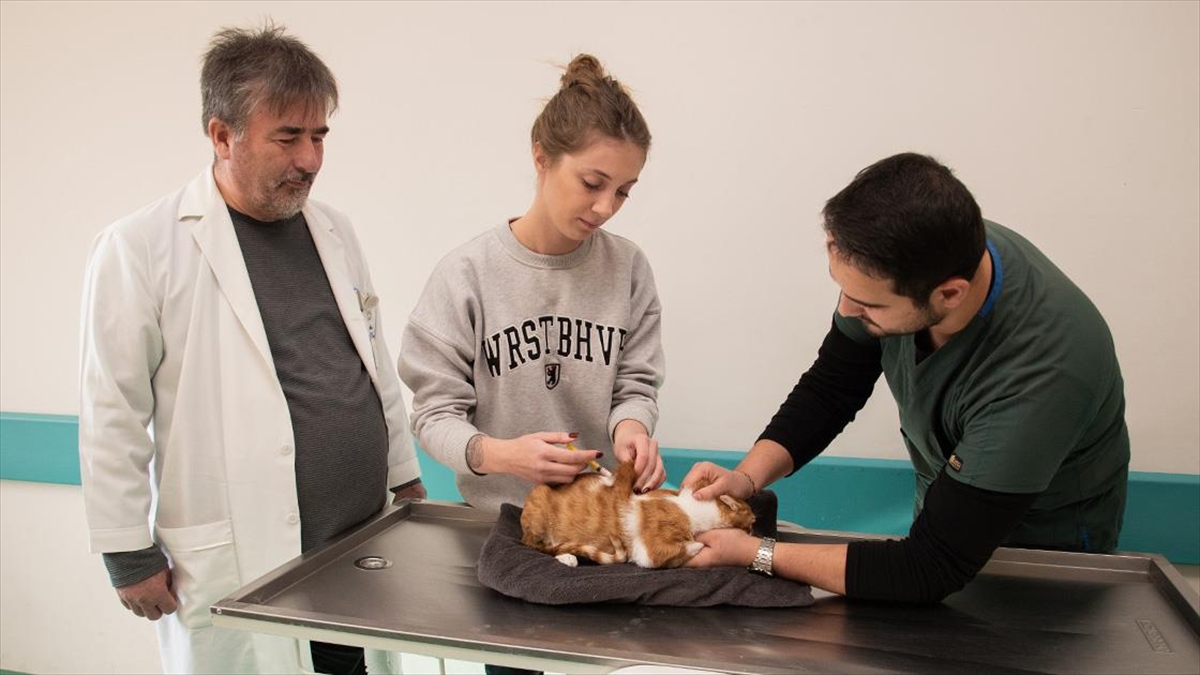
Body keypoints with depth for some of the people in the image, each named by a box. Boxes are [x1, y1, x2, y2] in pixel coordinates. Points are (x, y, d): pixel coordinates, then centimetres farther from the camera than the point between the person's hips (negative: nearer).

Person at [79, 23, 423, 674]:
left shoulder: (335, 231, 9)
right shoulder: (139, 248, -9)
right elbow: (112, 415, -7)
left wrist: (404, 476, 15)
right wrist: (129, 555, -4)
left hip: (363, 550, 5)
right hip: (239, 570, -4)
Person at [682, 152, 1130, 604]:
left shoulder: (1039, 372, -40)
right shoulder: (893, 266, -24)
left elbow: (933, 569, -35)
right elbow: (830, 388, -7)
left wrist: (755, 554, -34)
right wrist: (748, 476, -23)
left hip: (1046, 536, -4)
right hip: (943, 497, 4)